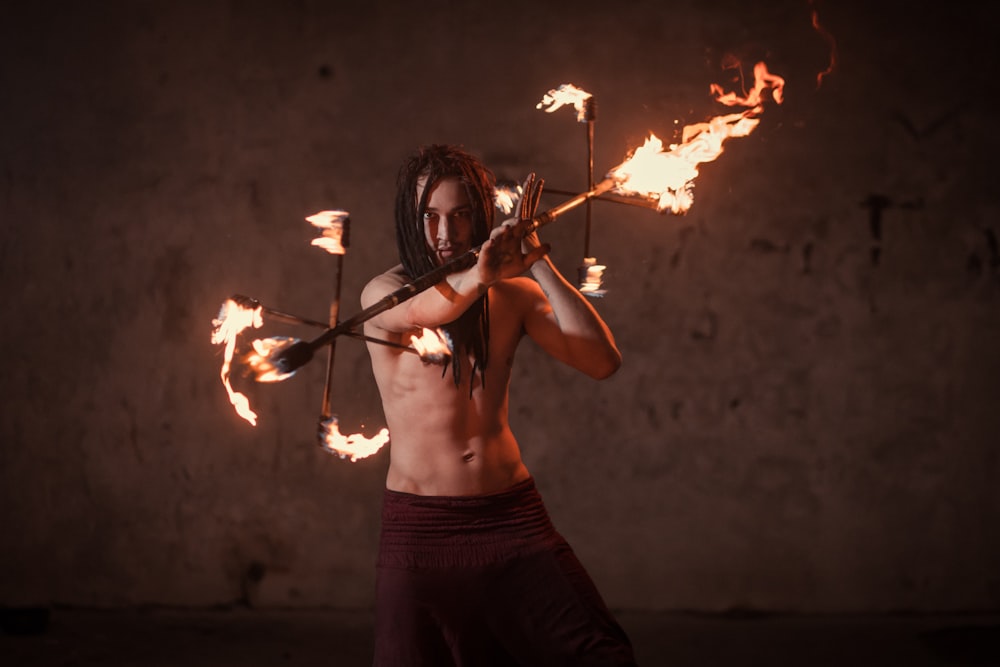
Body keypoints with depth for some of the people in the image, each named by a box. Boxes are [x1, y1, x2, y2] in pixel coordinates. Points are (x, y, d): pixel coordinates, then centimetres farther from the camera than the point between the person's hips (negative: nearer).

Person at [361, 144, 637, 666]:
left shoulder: (513, 294, 6)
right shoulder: (383, 294, -3)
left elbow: (602, 362, -7)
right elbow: (422, 312, -29)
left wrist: (537, 261, -14)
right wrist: (477, 277, -52)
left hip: (512, 512, 2)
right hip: (420, 524, -2)